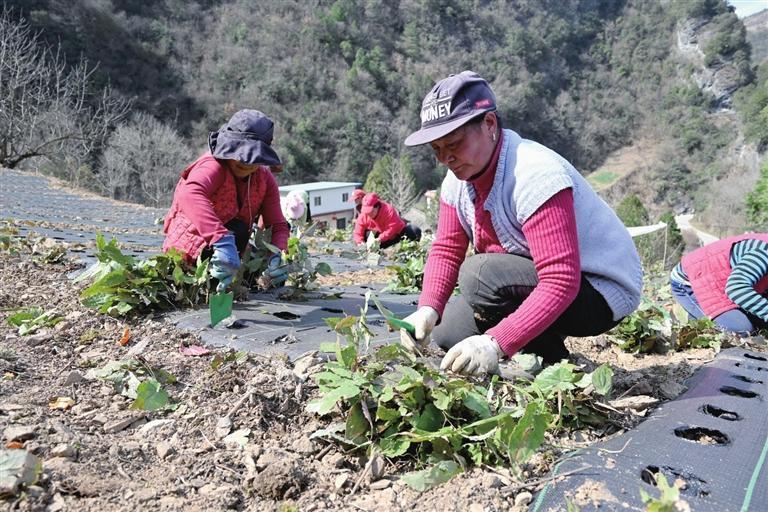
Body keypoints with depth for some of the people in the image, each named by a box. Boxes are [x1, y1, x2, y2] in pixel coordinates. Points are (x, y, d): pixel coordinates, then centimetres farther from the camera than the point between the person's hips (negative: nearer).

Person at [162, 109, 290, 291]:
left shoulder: (265, 180, -5)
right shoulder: (214, 166, -26)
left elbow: (278, 225, -9)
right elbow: (189, 195, -48)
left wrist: (278, 255, -31)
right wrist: (223, 241, -59)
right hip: (187, 251, -7)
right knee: (235, 229, -33)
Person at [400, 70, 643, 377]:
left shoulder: (535, 176, -30)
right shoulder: (458, 178, -4)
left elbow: (561, 283, -36)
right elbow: (445, 251, -2)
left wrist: (496, 344, -44)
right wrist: (428, 309, -21)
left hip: (600, 292, -8)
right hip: (534, 282, 8)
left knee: (480, 274, -32)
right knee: (441, 333, 4)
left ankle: (554, 368, -11)